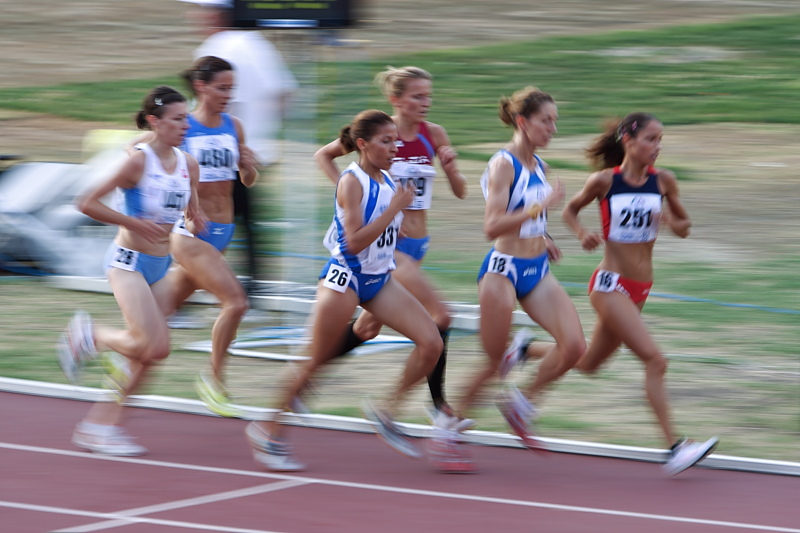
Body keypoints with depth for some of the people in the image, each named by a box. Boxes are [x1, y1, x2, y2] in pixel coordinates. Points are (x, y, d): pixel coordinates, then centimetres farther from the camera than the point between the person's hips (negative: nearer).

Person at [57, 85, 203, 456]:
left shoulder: (188, 165, 3)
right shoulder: (139, 162, -17)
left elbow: (191, 213, 19)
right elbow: (87, 203, -17)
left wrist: (195, 221, -4)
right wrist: (135, 223, -19)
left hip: (160, 267, 7)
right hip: (128, 262, -7)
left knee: (147, 352, 3)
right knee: (155, 347, -16)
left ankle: (103, 425, 12)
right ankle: (86, 335, 8)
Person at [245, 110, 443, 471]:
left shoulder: (387, 181, 7)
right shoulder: (351, 182, -16)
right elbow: (354, 242, -24)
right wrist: (395, 208, -24)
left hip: (380, 279, 7)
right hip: (345, 277, -7)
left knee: (431, 343, -7)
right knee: (316, 361, 0)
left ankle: (387, 411, 6)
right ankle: (270, 431, 14)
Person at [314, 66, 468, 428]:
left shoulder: (434, 135, 2)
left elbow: (460, 192, 5)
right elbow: (323, 155, 3)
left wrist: (451, 166, -15)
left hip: (416, 244, 6)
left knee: (368, 327, 16)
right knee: (439, 317, -18)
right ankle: (438, 404, -13)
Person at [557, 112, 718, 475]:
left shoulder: (663, 181, 1)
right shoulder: (605, 181, -8)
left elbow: (685, 228, 12)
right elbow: (570, 210, 8)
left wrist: (672, 221, -11)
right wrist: (582, 234, -12)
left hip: (640, 288, 6)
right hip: (609, 284, -6)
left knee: (588, 364, 19)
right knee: (655, 360, -17)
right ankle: (674, 448, -18)